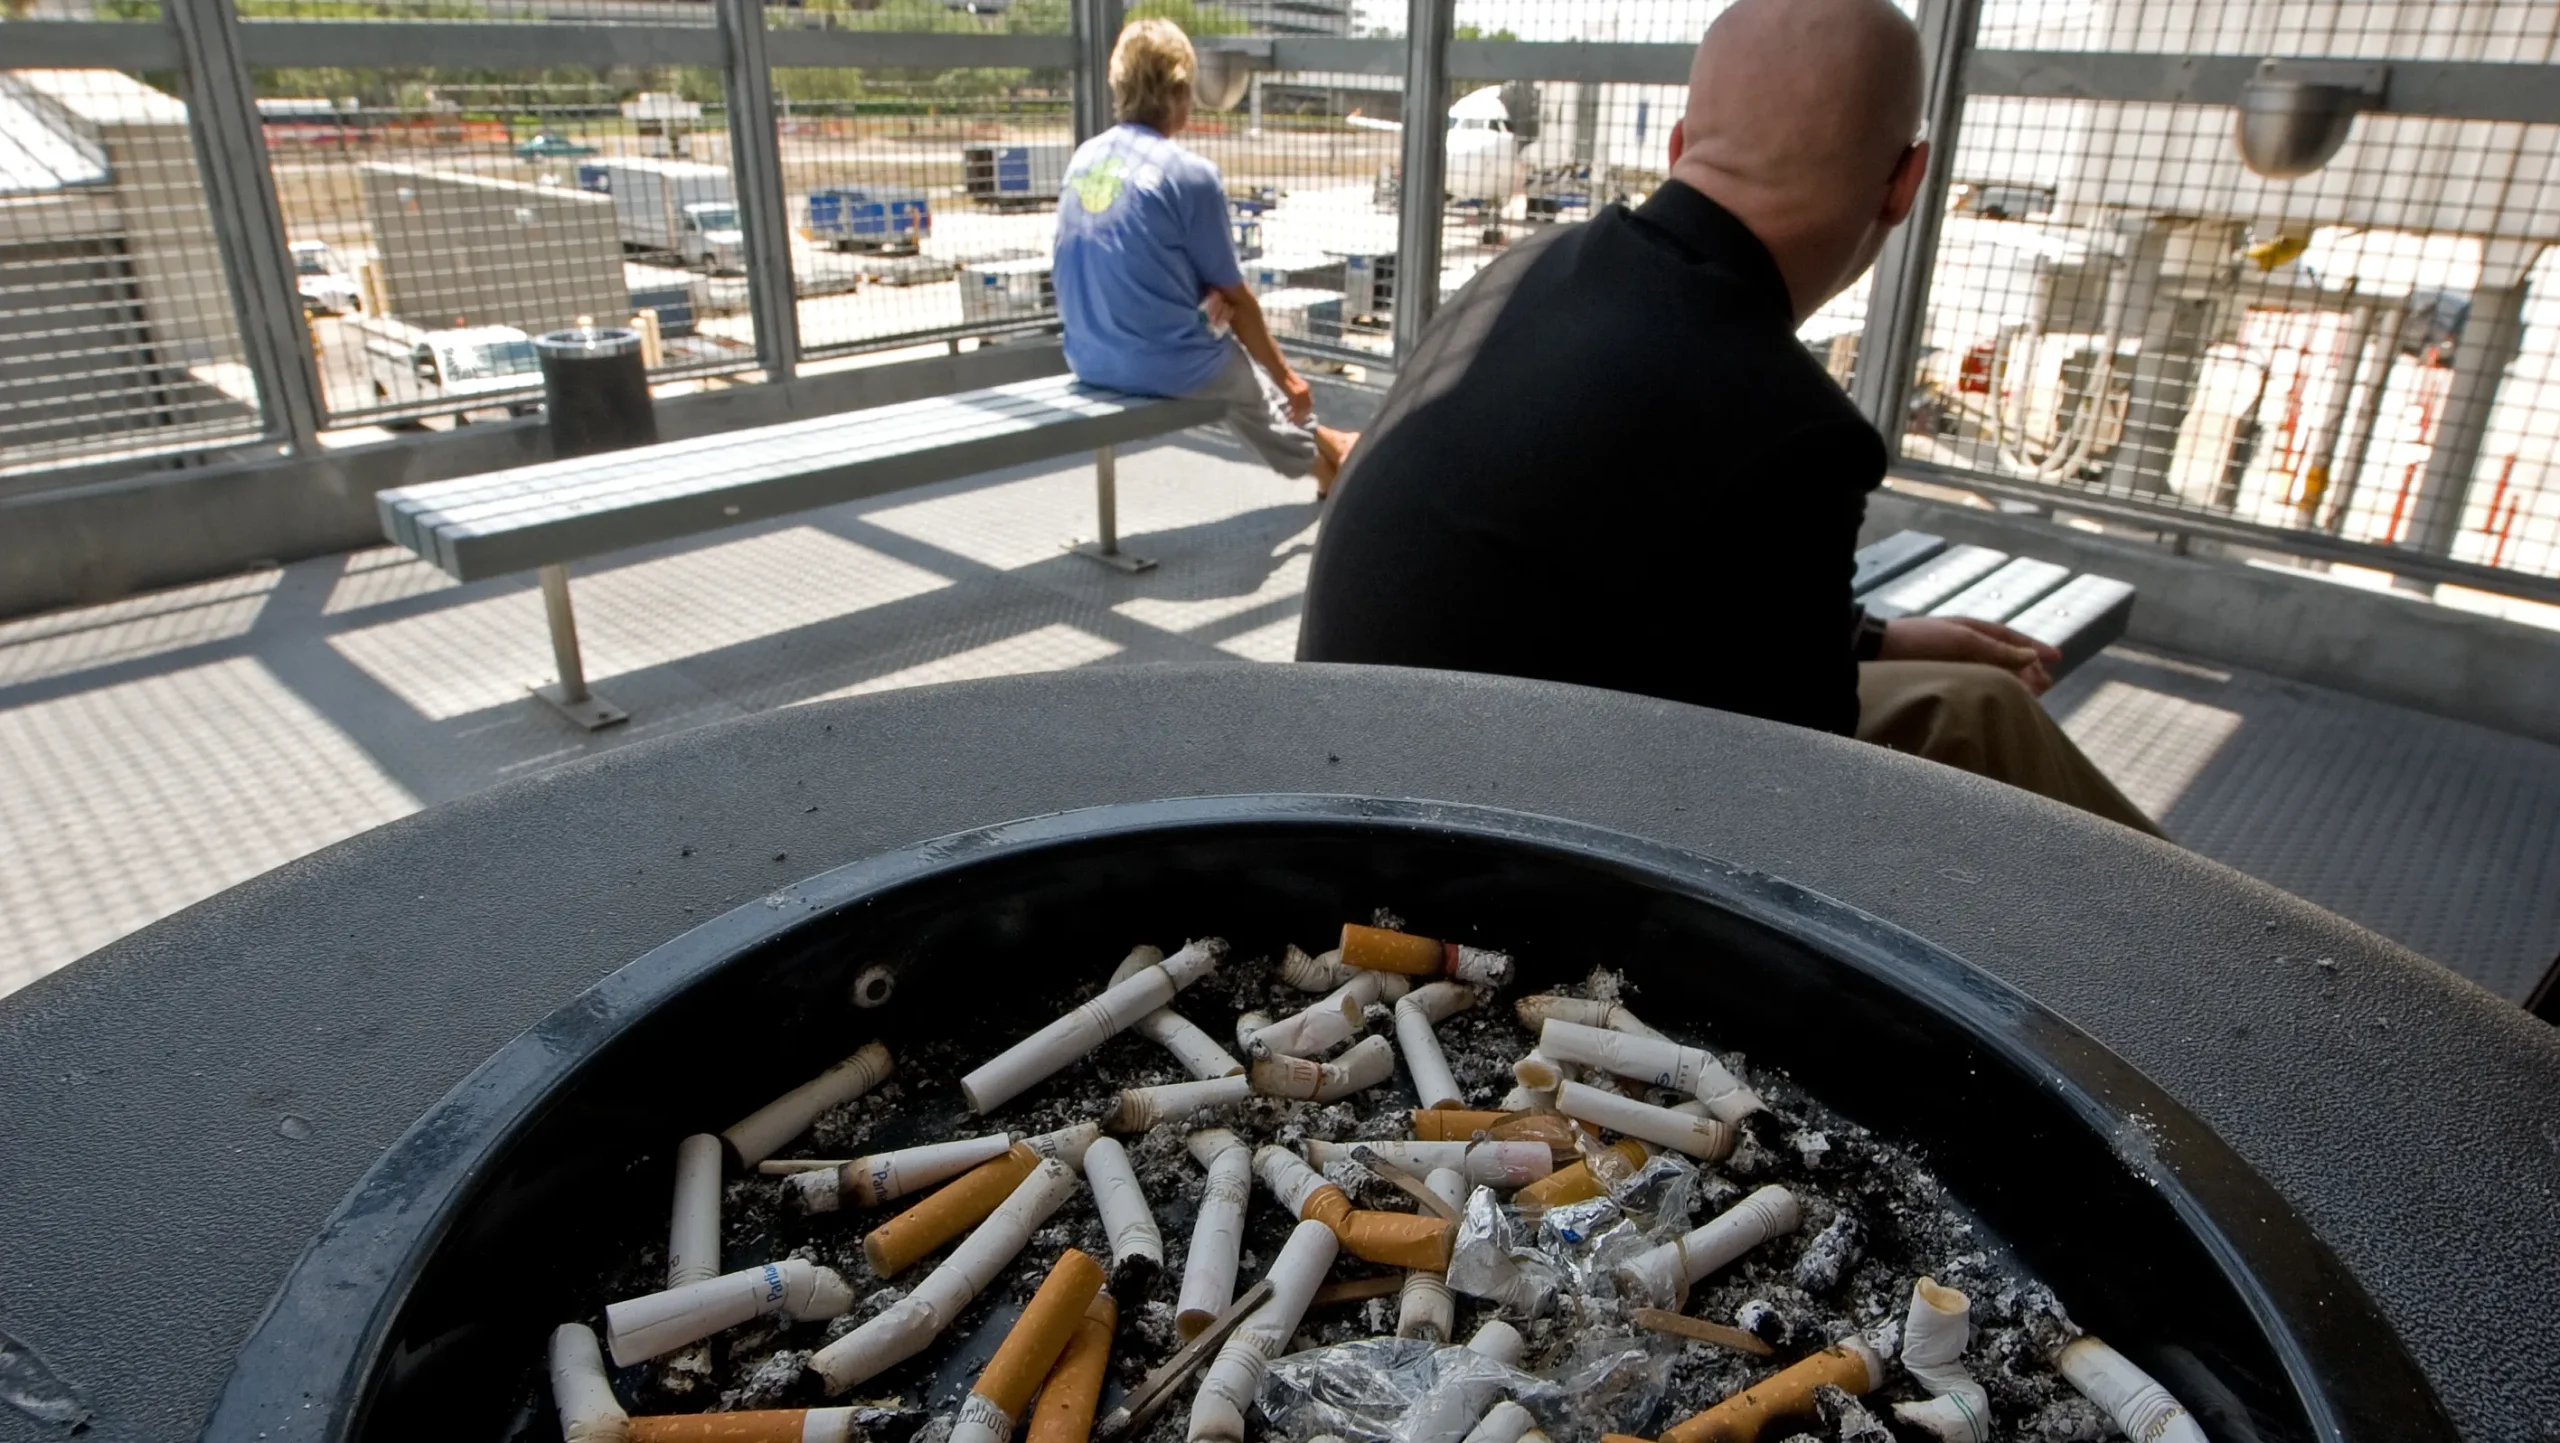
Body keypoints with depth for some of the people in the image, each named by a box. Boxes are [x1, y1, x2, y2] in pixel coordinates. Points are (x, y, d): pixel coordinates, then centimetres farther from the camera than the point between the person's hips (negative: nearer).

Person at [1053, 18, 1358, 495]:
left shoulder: (1084, 158, 4)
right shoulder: (1190, 174, -15)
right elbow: (1236, 299, -8)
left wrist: (1203, 290, 4)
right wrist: (1286, 377, 5)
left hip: (1090, 359, 7)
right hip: (1165, 366, -7)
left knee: (1234, 369, 31)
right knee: (1248, 377, 26)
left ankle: (1319, 452, 53)